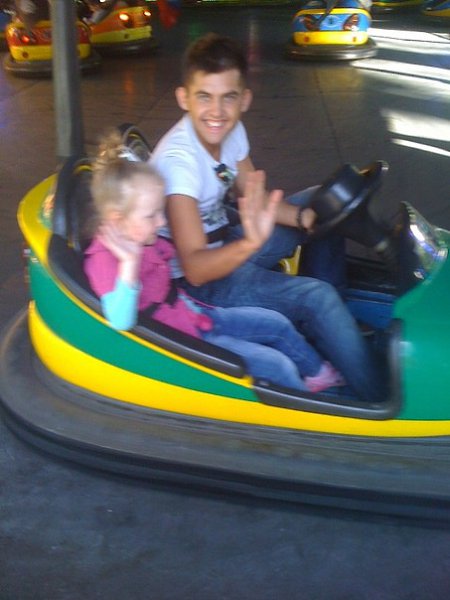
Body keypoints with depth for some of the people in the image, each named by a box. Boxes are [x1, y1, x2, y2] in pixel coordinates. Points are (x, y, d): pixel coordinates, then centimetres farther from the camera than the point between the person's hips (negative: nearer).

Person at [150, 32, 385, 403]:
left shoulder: (232, 131, -9)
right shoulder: (177, 160, -31)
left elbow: (256, 198, 3)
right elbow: (195, 268, -36)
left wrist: (305, 217, -16)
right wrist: (251, 243, -54)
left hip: (224, 245, 8)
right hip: (198, 278, -8)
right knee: (316, 298, -19)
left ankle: (329, 326, 12)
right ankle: (380, 400, 0)